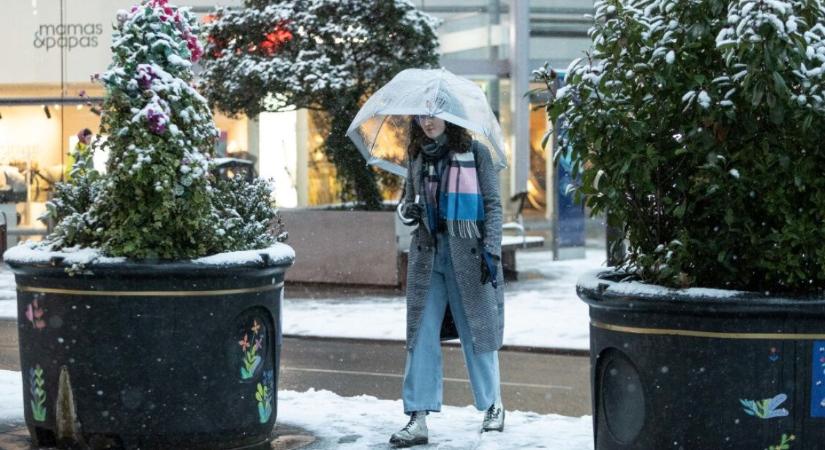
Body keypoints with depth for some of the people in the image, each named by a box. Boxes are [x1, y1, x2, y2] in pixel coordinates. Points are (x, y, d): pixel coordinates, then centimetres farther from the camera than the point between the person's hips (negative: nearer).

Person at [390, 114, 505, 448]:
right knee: (421, 333, -2)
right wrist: (407, 212, -5)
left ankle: (493, 405, 24)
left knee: (476, 330, 5)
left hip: (466, 252, -3)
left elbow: (493, 204, -2)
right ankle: (418, 420, -2)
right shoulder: (417, 157, 10)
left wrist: (492, 250, -11)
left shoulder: (474, 153, -1)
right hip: (427, 253, 4)